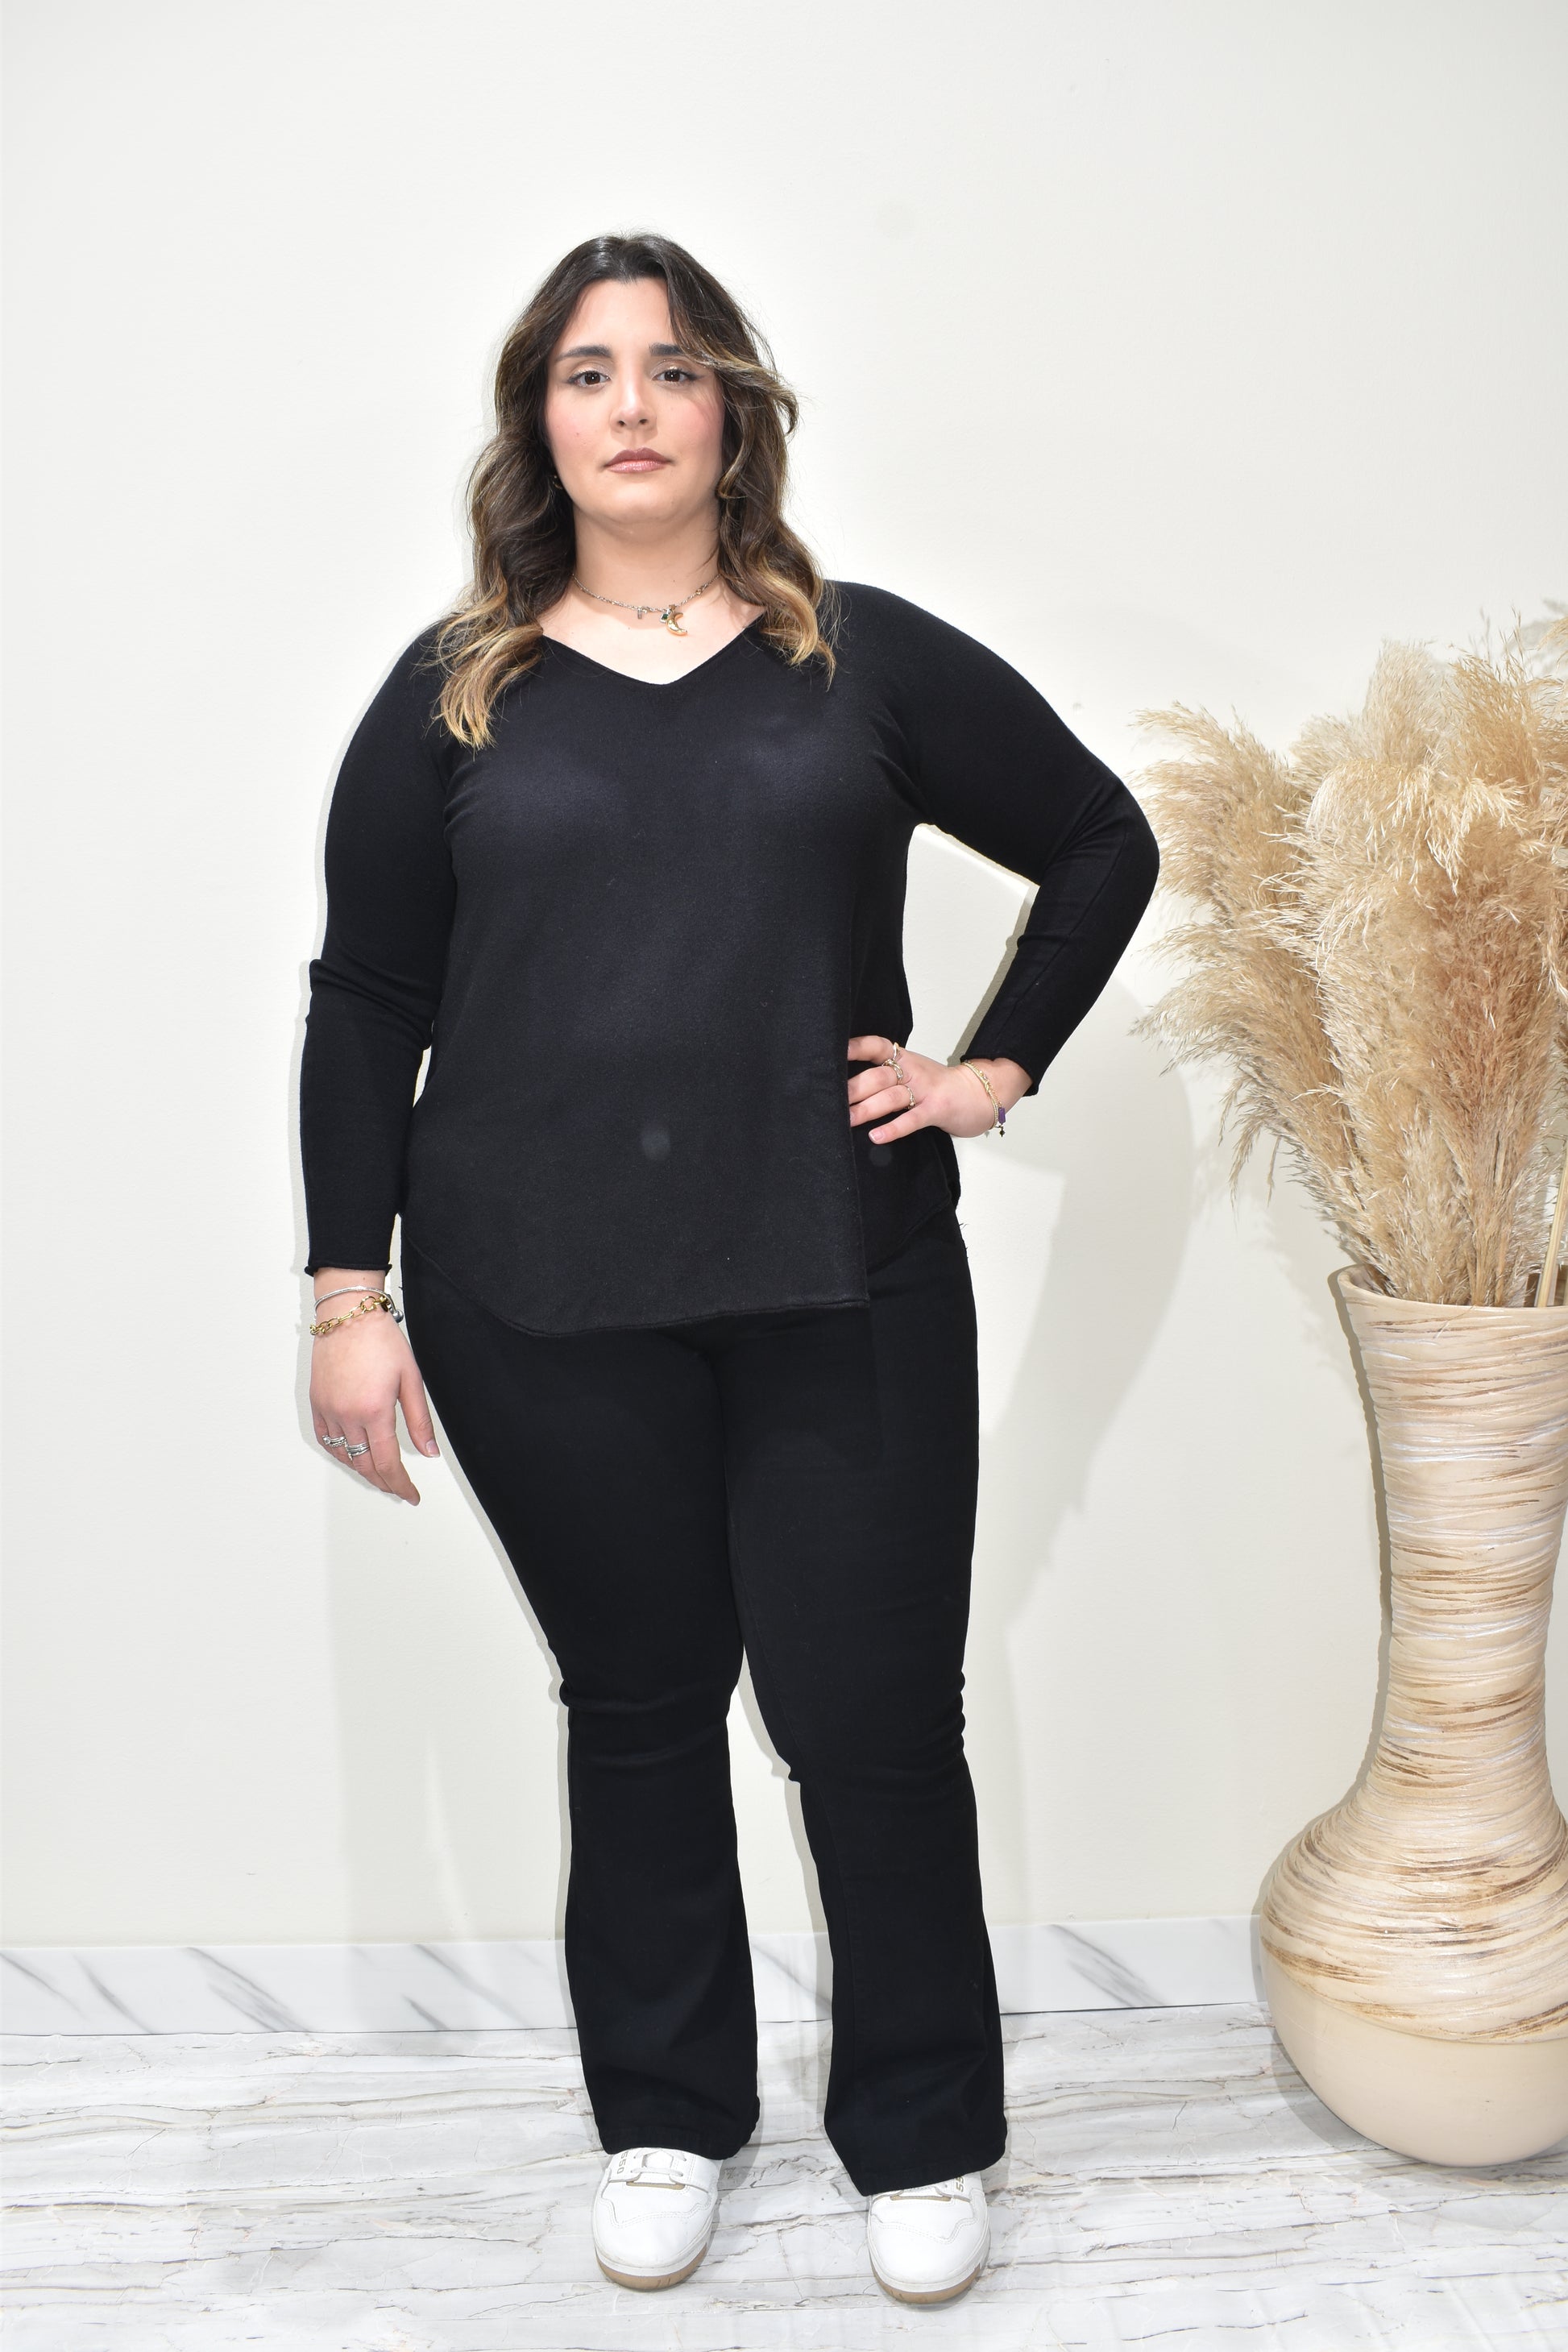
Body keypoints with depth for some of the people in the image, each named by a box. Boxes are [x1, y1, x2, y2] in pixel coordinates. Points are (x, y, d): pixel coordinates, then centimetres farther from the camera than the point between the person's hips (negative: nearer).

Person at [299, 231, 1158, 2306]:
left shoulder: (868, 660, 5)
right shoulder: (454, 696, 6)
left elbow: (1102, 843, 15)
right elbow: (365, 1004, 5)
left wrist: (998, 1066, 4)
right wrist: (348, 1293, 0)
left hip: (844, 1278, 0)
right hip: (540, 1303, 1)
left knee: (875, 1712, 4)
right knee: (637, 1710, 13)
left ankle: (925, 2139, 27)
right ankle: (665, 2120, 34)